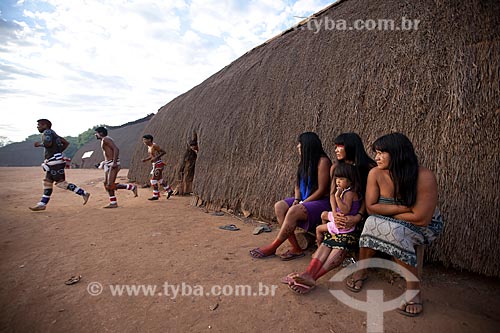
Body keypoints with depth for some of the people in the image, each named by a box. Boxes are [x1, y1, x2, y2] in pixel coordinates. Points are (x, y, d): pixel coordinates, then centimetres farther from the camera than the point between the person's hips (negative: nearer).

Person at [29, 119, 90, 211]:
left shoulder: (47, 132, -7)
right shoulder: (53, 134, 20)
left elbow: (48, 143, -26)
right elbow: (66, 143, 24)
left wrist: (39, 144, -7)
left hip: (55, 162, -10)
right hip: (52, 163, 10)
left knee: (61, 183, -10)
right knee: (47, 182, 11)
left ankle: (84, 193, -9)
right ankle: (42, 204, 15)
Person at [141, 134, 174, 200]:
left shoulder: (154, 145, -16)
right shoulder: (149, 146, 11)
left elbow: (163, 152, -17)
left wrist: (156, 158, -23)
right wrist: (145, 159, 5)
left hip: (159, 164, -9)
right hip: (155, 165, 9)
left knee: (153, 180, -7)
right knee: (160, 179, 17)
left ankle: (155, 196, 3)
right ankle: (169, 190, 31)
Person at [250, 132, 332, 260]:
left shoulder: (322, 161, -13)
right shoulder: (305, 161, 12)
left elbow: (321, 190, -16)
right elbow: (298, 184, 13)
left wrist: (302, 203, -15)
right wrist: (297, 200, -6)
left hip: (321, 202, -8)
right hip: (305, 200, 8)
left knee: (294, 211, -32)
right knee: (279, 206, -14)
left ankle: (272, 248, -17)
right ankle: (296, 248, -17)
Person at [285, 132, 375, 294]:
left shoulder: (369, 168, -3)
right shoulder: (336, 167, 13)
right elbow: (332, 193, 7)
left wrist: (358, 217, -24)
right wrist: (334, 213, -12)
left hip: (357, 214, -4)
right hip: (340, 212, 4)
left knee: (343, 243, -28)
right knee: (329, 239, -22)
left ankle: (312, 277, -46)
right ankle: (309, 273, -43)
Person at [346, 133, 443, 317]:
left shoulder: (425, 177, -25)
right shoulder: (376, 173, -13)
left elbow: (421, 219, -25)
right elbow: (371, 207, -14)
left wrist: (386, 211, -16)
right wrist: (402, 208, -23)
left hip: (423, 227, -3)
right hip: (392, 224, 3)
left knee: (392, 230, -33)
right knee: (373, 222, -29)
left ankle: (413, 286, -18)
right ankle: (361, 269, -11)